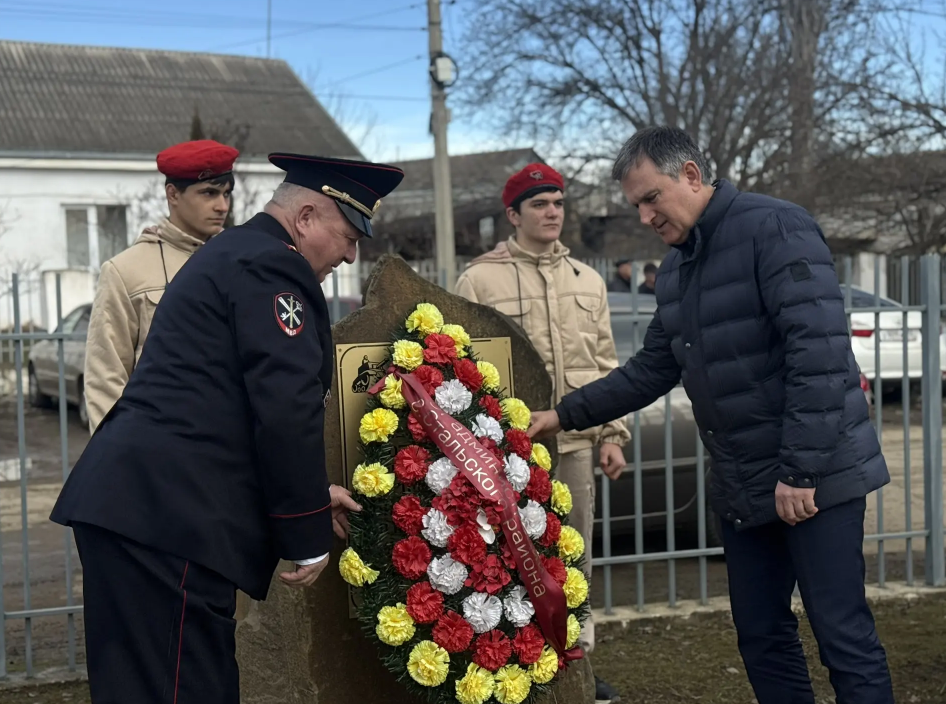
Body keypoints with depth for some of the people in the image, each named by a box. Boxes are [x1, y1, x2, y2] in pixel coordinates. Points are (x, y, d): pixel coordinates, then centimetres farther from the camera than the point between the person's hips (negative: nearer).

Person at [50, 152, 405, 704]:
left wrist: (307, 495, 24)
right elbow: (287, 410, -16)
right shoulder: (269, 266, -8)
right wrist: (309, 535, -8)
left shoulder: (233, 254, 24)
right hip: (166, 516, -11)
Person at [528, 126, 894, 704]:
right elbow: (651, 370, 20)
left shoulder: (774, 228, -13)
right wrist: (566, 415, 12)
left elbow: (820, 353, -21)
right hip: (743, 486, 8)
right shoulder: (675, 270, 13)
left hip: (815, 479, -8)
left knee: (844, 635, -4)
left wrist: (801, 470, -23)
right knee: (761, 636, 12)